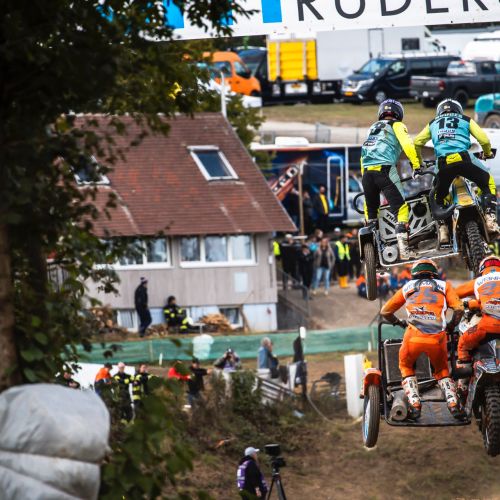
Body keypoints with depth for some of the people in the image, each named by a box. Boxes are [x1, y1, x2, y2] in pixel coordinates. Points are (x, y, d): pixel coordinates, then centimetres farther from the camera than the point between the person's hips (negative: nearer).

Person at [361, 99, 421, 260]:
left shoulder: (373, 128, 29)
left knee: (371, 210, 20)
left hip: (366, 171, 6)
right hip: (384, 169, -6)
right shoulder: (397, 125, 12)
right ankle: (403, 248, -22)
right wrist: (417, 165, -6)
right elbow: (407, 144, -6)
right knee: (400, 207, -9)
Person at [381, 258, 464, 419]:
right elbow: (459, 309, 7)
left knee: (406, 368, 24)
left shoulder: (408, 287, 23)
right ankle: (453, 403, 3)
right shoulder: (444, 285, 21)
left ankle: (414, 404, 5)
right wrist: (451, 326, 25)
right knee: (442, 371, 24)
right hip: (438, 338, 1)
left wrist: (398, 322, 45)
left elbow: (385, 311, 26)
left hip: (414, 336, -1)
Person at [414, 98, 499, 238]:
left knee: (439, 196, 23)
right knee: (488, 183, 16)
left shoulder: (433, 124, 29)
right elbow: (484, 139, 16)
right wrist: (488, 153, 35)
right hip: (464, 158, -2)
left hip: (442, 163, 2)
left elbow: (417, 143, 22)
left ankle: (442, 228, 7)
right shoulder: (466, 120, 23)